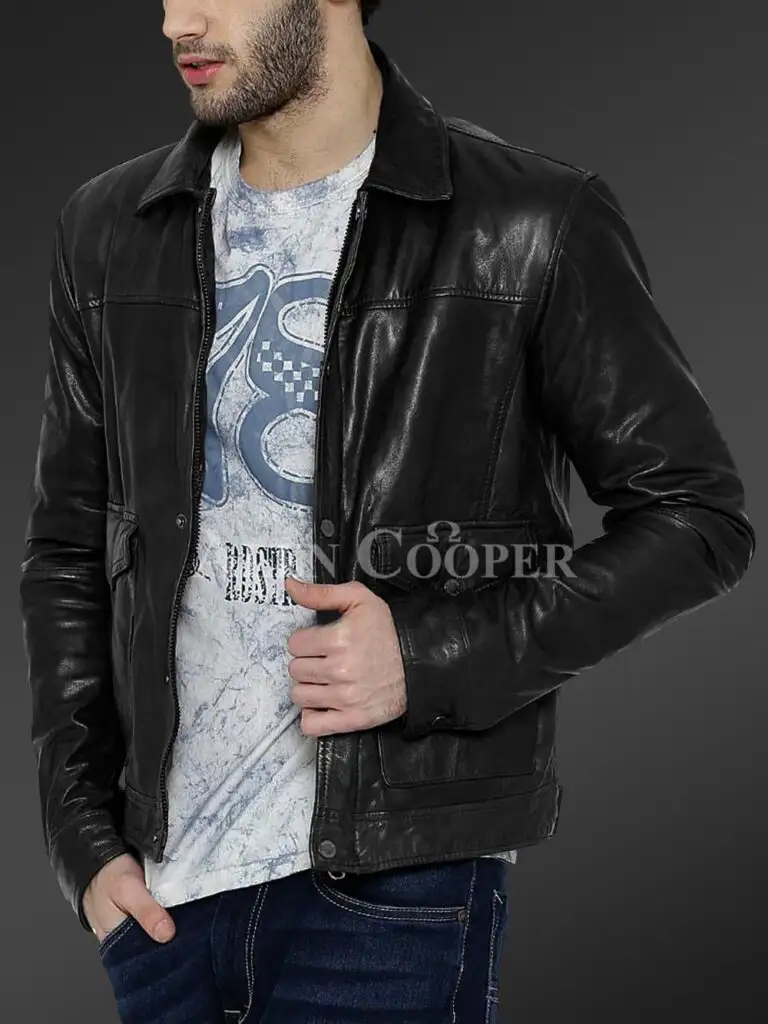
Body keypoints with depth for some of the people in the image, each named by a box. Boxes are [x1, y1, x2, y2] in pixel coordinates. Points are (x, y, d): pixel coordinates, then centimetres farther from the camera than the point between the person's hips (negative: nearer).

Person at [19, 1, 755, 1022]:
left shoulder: (529, 228, -8)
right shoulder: (112, 230, 6)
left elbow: (699, 518, -4)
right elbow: (68, 552, 11)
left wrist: (436, 657, -15)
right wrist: (88, 837, 5)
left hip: (397, 884, -4)